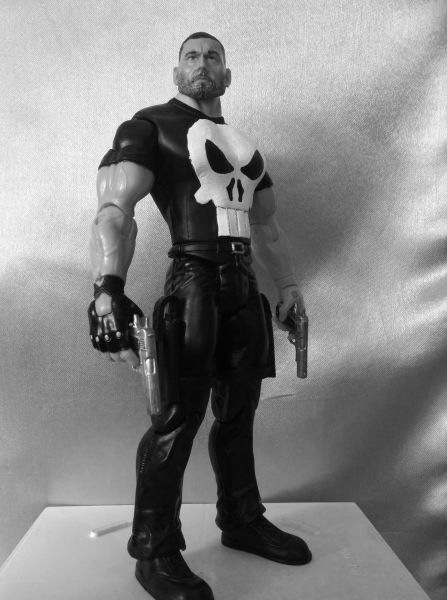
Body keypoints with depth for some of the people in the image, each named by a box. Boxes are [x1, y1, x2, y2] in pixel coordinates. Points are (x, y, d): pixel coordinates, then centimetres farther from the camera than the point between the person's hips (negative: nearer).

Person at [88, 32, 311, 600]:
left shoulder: (244, 144, 23)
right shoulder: (150, 126, 2)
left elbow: (268, 227, 26)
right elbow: (114, 210, -14)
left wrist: (288, 287, 17)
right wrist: (108, 291, -29)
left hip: (244, 287, 7)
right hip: (193, 283, -7)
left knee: (239, 412, 12)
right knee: (178, 417, -6)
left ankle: (242, 521, 29)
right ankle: (154, 553, 11)